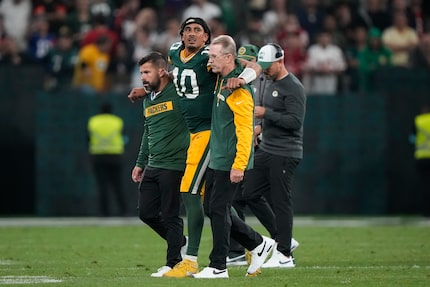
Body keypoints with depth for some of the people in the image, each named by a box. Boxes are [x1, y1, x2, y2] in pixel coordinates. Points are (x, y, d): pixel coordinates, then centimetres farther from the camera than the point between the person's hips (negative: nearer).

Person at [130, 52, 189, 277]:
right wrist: (141, 163, 25)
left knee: (170, 216, -4)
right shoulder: (148, 100, 15)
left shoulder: (179, 93, -11)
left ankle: (174, 263, 5)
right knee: (146, 213, 8)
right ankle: (182, 244, 25)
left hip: (174, 165, -8)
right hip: (153, 166, 8)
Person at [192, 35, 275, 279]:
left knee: (218, 209, -5)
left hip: (230, 163, -10)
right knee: (211, 208, 12)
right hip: (217, 159, 10)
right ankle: (258, 244, 22)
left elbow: (244, 130, -23)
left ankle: (218, 267, 2)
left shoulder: (239, 89, -20)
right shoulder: (221, 78, 8)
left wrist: (239, 165, -25)